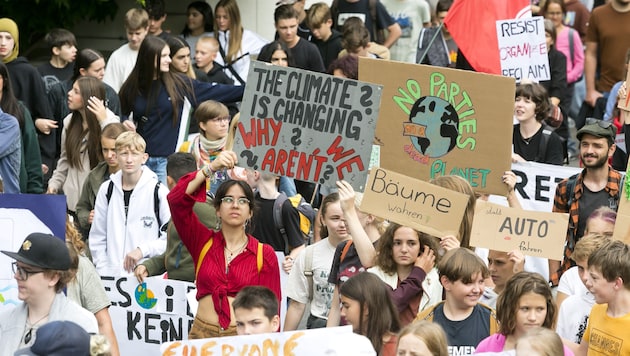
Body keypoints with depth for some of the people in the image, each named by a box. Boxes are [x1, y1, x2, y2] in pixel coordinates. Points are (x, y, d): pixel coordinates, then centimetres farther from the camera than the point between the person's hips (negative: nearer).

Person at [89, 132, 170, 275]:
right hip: (112, 274, 3)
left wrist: (143, 250, -11)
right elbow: (97, 238, 14)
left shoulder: (159, 191, -2)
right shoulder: (106, 190, 10)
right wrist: (103, 271, 5)